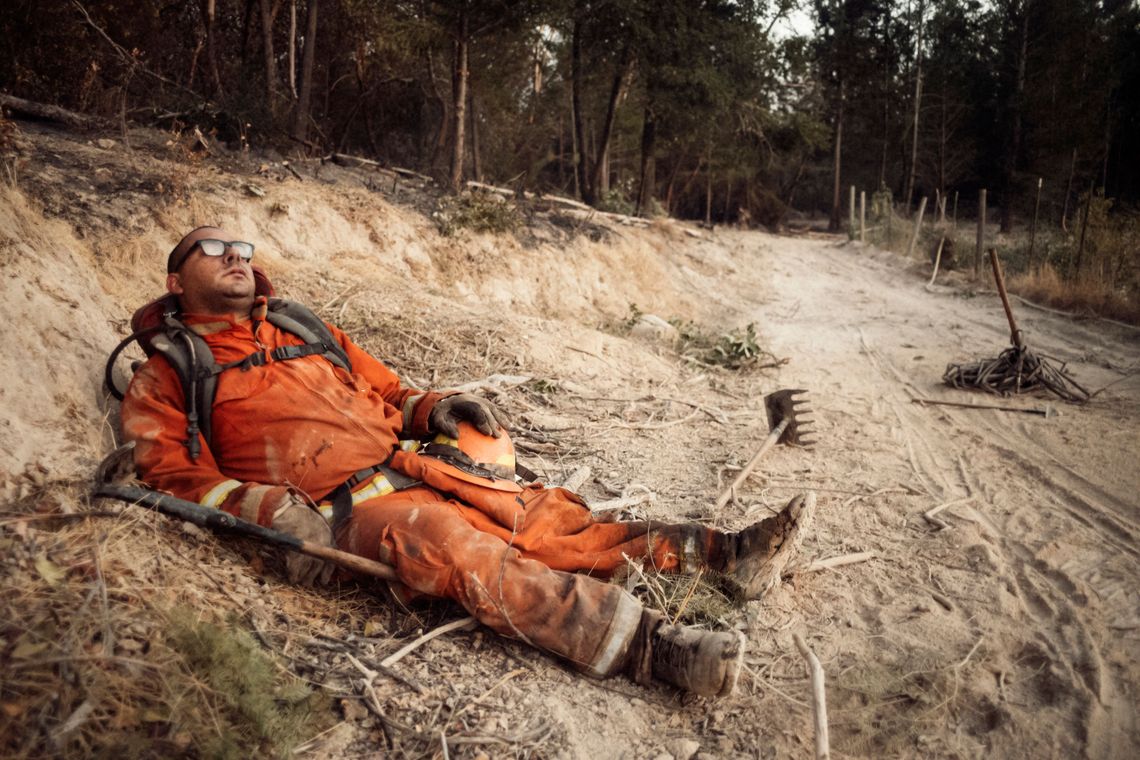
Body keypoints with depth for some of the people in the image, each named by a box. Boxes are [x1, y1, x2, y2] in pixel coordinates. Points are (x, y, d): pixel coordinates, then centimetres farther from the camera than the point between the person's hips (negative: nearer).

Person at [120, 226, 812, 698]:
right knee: (450, 543, -33)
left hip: (410, 465, 6)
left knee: (548, 517, -8)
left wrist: (438, 409, 6)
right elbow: (175, 474, -2)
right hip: (340, 509, -6)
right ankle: (647, 644, -46)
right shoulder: (165, 378, 12)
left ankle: (726, 554, -13)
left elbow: (389, 393, 29)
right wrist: (280, 513, -18)